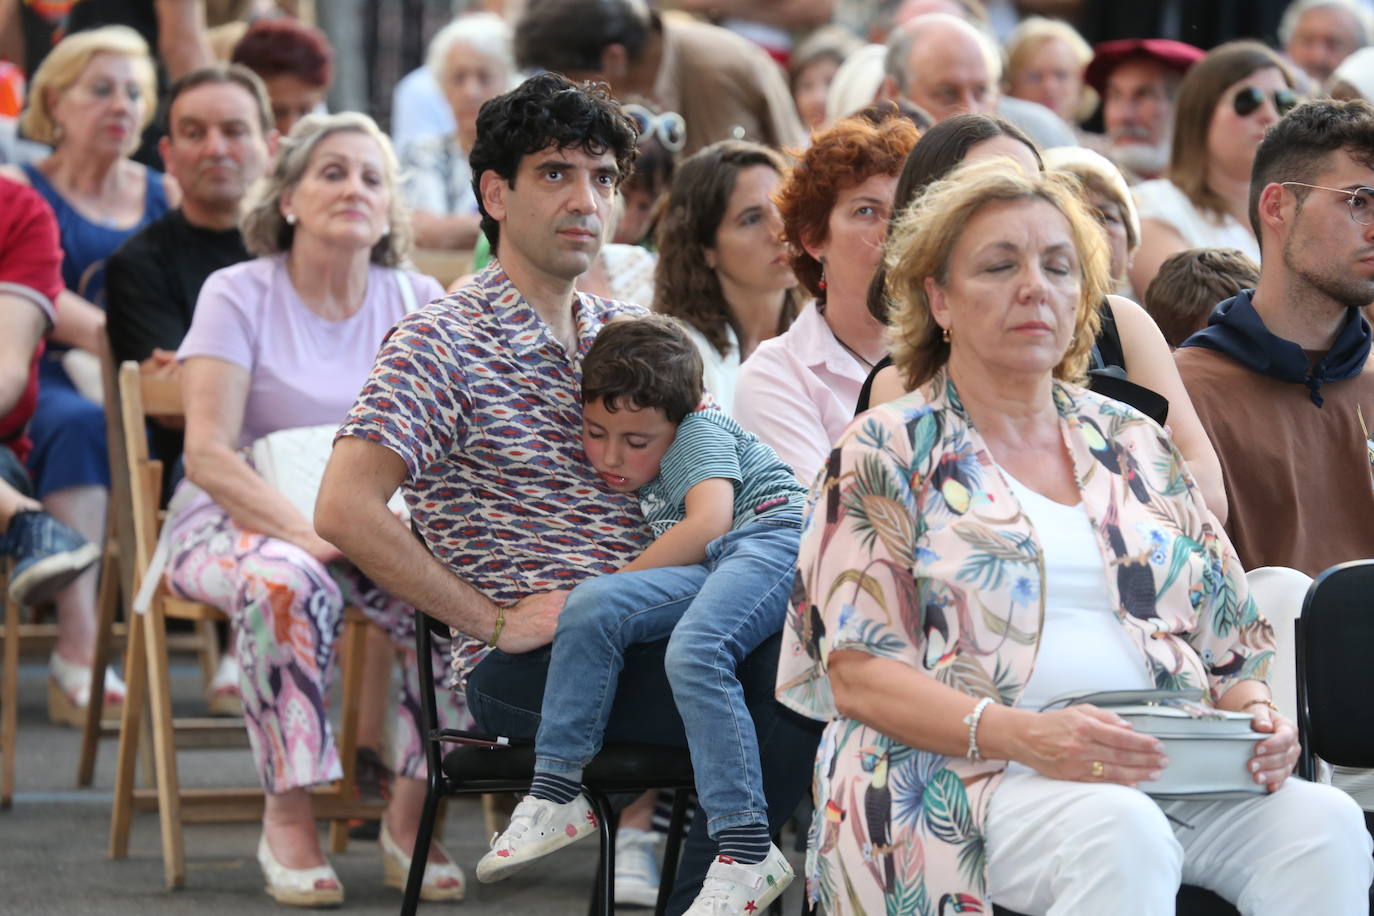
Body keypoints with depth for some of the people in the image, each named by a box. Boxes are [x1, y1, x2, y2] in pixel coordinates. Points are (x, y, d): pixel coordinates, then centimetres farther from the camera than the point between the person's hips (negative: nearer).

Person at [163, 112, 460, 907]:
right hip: (241, 516, -3)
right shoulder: (240, 295, -4)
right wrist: (307, 530, -29)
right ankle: (289, 819, -25)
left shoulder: (419, 303, 7)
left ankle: (411, 814, -14)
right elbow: (208, 454, -14)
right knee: (290, 585, -38)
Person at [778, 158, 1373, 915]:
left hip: (1171, 775, 5)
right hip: (966, 776, -5)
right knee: (1122, 836, -38)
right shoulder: (885, 454, 7)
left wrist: (1256, 715, -4)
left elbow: (1229, 644, 21)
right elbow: (856, 674, -4)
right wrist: (1023, 735, -20)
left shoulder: (1135, 446, 22)